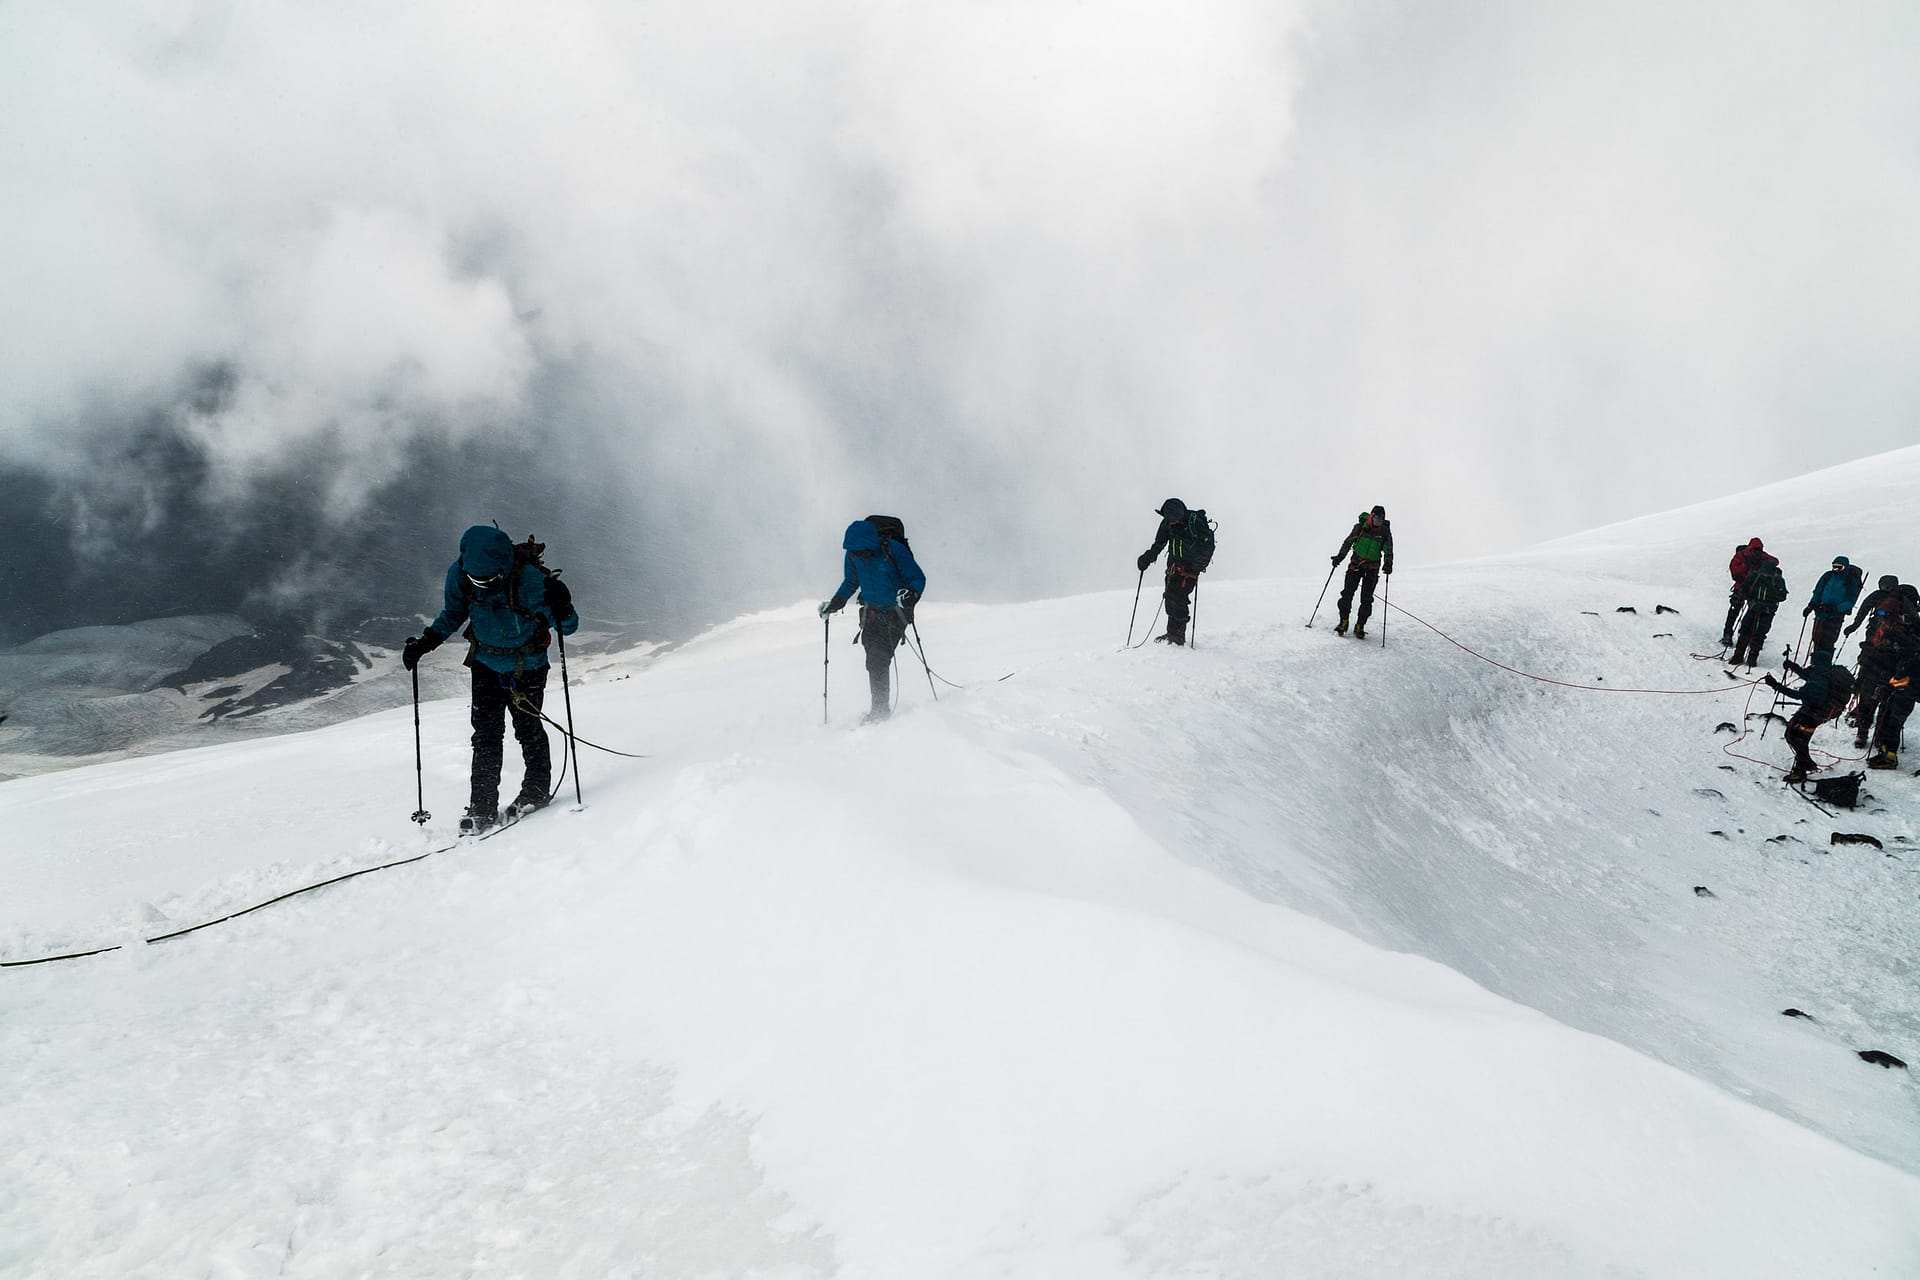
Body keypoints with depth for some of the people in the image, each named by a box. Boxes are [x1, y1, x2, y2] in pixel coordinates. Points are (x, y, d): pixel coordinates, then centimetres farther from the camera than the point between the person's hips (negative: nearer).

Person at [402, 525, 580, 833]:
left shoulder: (530, 579, -30)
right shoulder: (459, 574, -18)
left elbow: (568, 627, -24)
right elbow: (453, 614, 5)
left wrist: (561, 607, -45)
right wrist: (424, 642, -4)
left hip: (527, 666, -3)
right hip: (486, 663, 3)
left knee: (527, 728, 0)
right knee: (485, 733, -1)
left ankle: (537, 790, 23)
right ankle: (483, 808, 4)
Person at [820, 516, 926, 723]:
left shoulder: (894, 550, -22)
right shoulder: (853, 555, -5)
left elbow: (918, 578, -15)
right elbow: (851, 582, 15)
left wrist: (912, 594, -35)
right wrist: (835, 603, 8)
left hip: (896, 613, -5)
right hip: (872, 611, 5)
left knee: (879, 659, -16)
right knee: (874, 662, 0)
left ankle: (881, 709, -9)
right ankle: (880, 708, 9)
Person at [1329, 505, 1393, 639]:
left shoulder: (1385, 531, -6)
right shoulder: (1360, 527, -7)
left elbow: (1388, 551, -5)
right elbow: (1349, 541, 2)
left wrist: (1388, 564, -23)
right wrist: (1340, 556, -8)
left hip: (1372, 568, 0)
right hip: (1356, 563, 0)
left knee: (1366, 599, -2)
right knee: (1347, 594, -5)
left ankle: (1359, 627, 8)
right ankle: (1343, 623, 8)